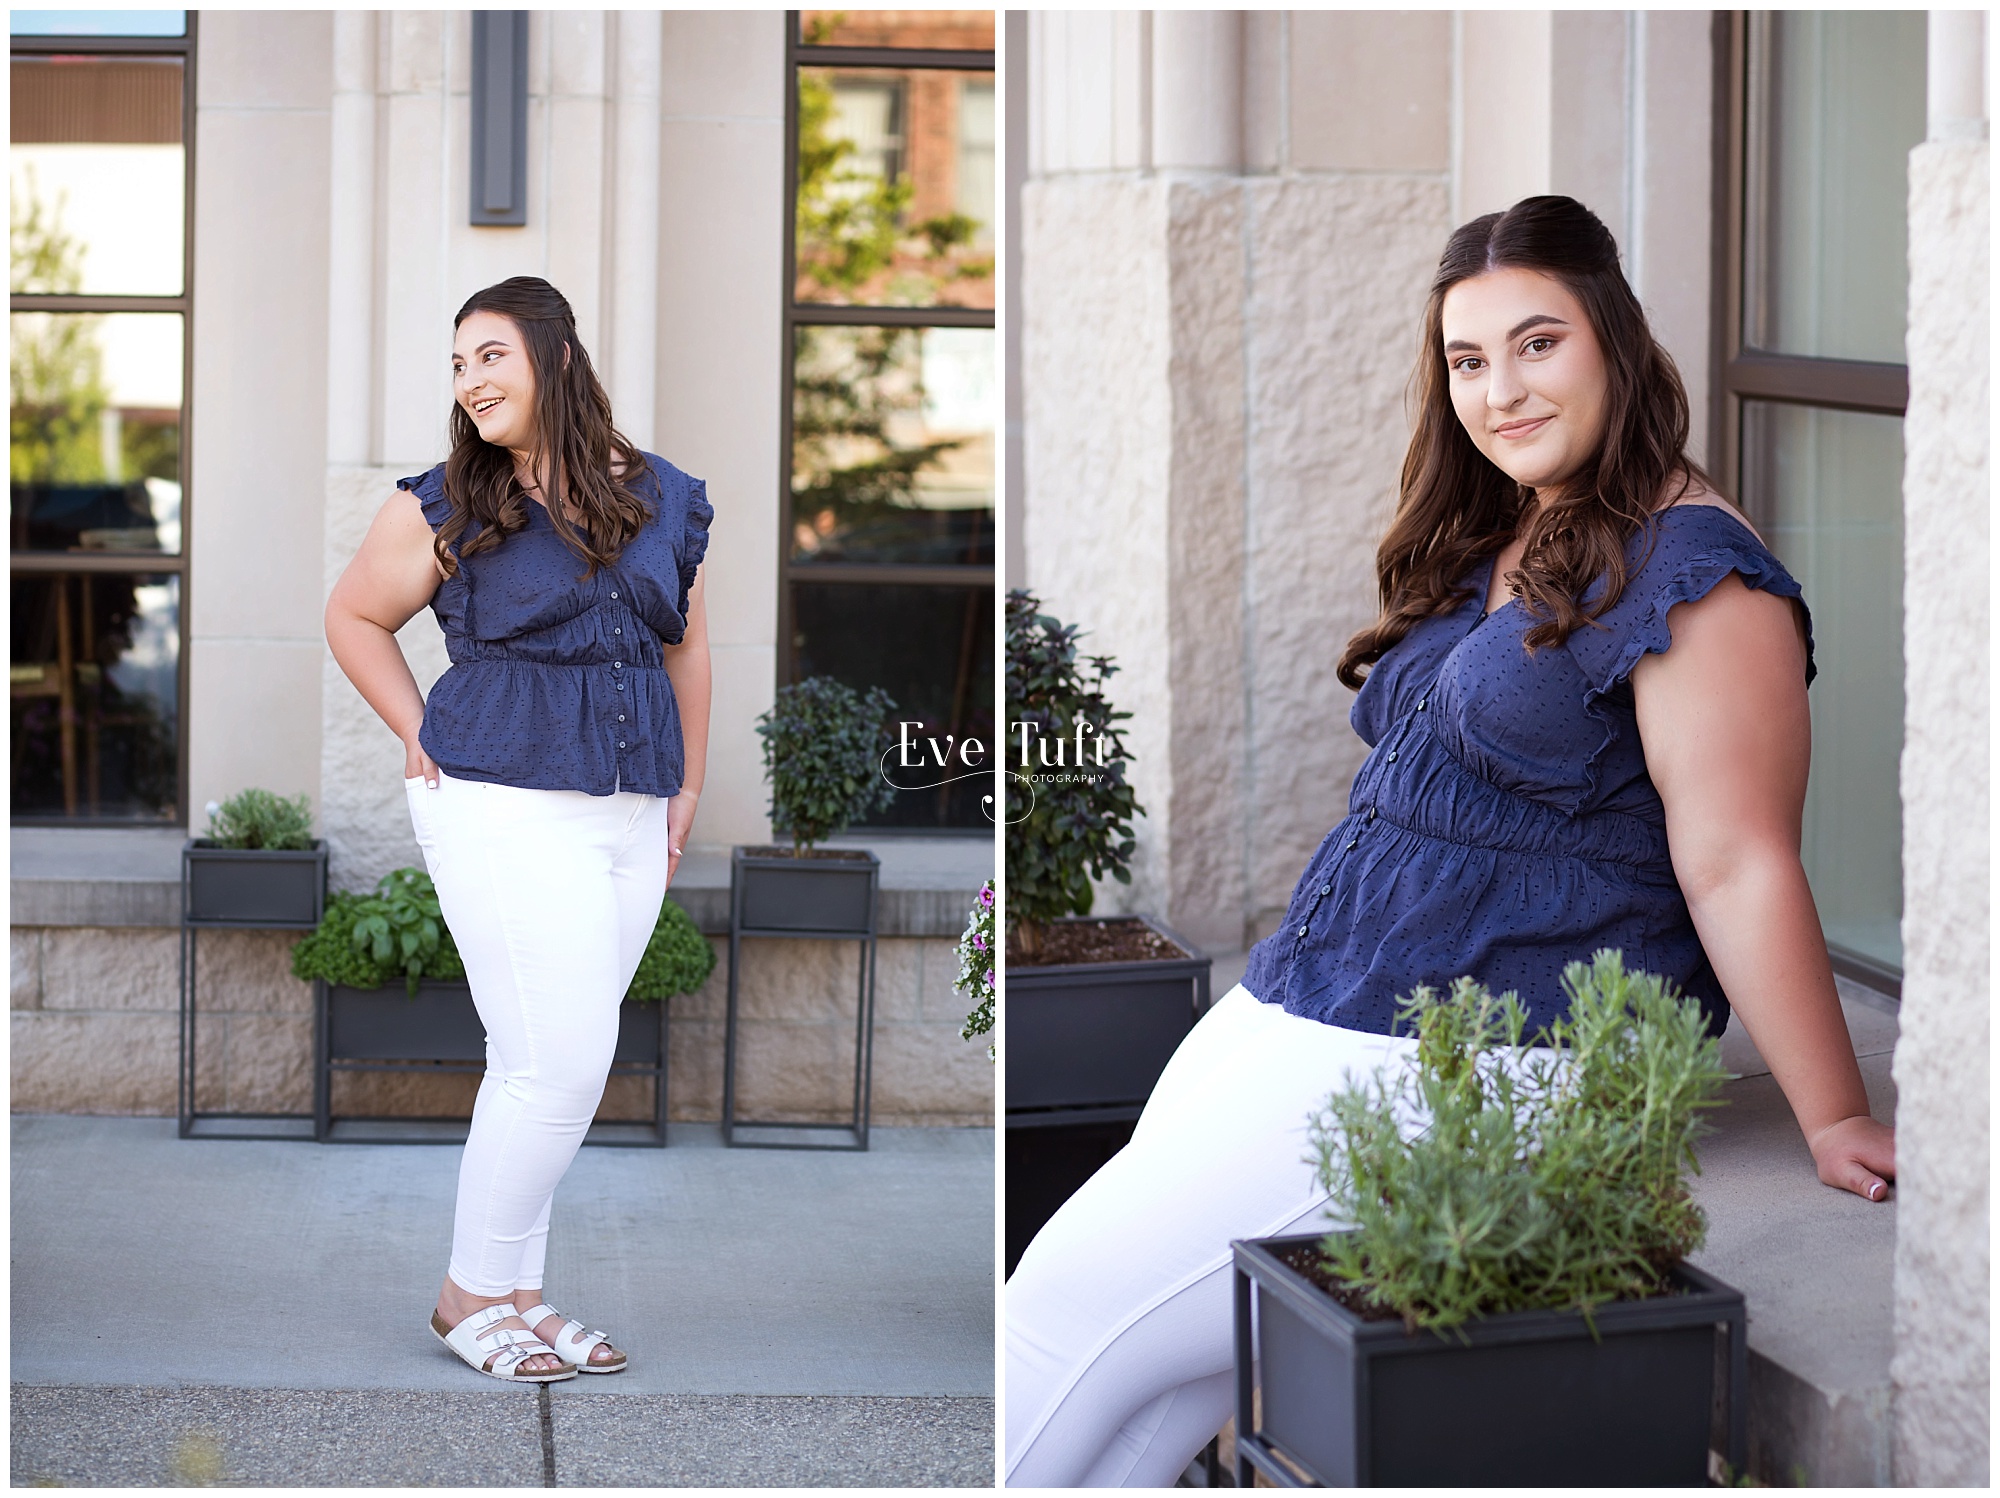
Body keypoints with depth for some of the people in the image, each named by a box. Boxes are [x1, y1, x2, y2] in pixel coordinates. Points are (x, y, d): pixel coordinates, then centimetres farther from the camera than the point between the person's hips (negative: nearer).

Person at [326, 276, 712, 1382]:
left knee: (556, 1065, 8)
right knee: (557, 1061, -11)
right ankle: (472, 1293, 3)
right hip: (506, 807, -5)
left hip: (631, 819, 5)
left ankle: (513, 1291, 17)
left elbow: (686, 642, 18)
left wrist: (686, 793, 16)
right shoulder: (444, 510, -2)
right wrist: (422, 741, 2)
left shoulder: (661, 498, 8)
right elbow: (352, 617, 10)